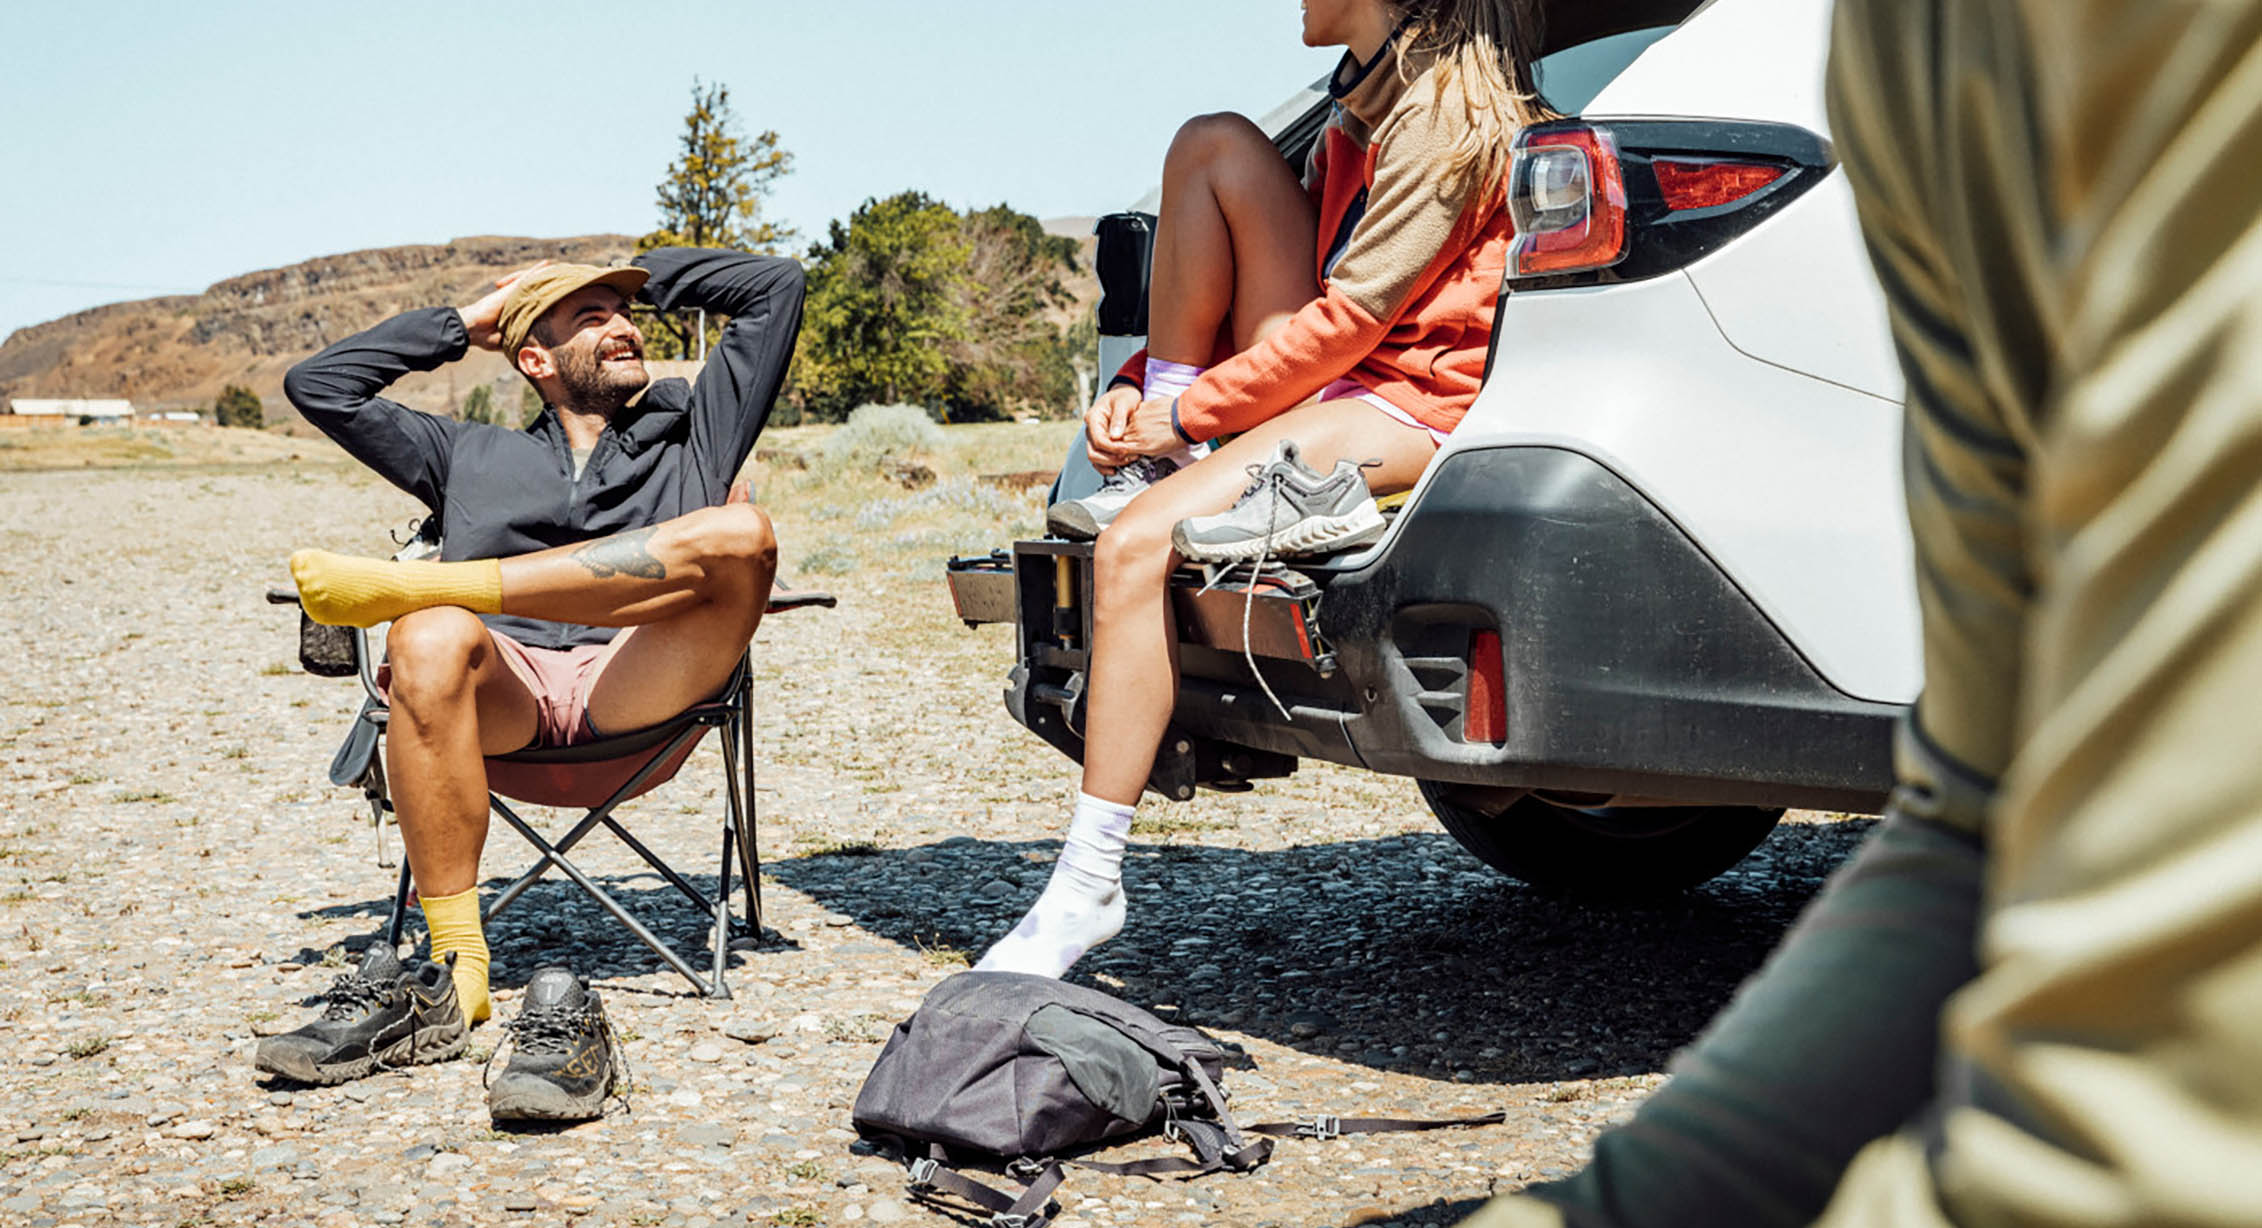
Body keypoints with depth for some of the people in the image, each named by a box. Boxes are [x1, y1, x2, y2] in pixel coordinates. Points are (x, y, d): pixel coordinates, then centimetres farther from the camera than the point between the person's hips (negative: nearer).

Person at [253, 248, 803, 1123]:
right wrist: (461, 325, 32)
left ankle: (407, 582, -31)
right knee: (431, 642, -36)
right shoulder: (473, 457, 33)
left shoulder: (690, 436, 29)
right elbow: (318, 386, 31)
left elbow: (776, 285, 25)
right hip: (506, 696, 1)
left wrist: (644, 272, 32)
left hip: (641, 689, -1)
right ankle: (452, 979, -37)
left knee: (740, 533, -29)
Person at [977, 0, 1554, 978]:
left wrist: (1187, 415, -14)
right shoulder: (1361, 103, 19)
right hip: (1326, 377, 9)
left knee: (1138, 544, -26)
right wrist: (1144, 384, 4)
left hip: (1415, 405, -9)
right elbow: (1315, 291, 18)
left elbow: (1352, 314, -17)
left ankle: (1088, 888, -20)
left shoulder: (1444, 107, -10)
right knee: (1216, 145, -4)